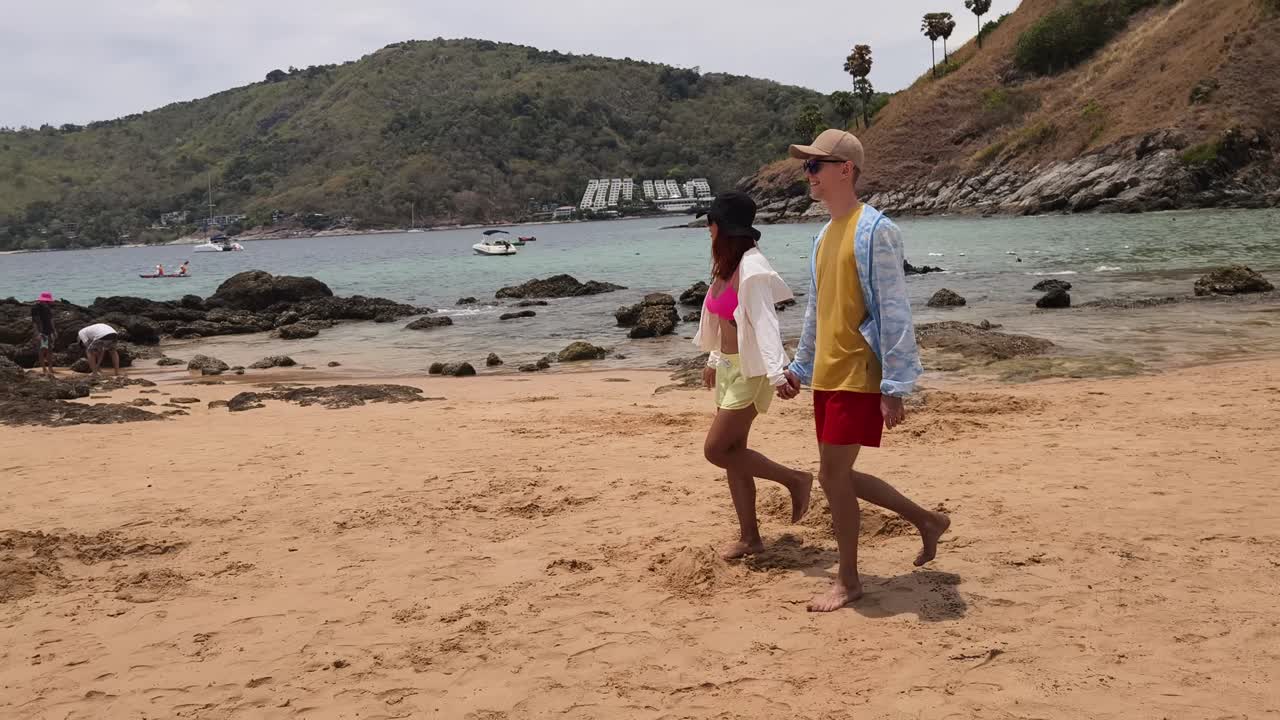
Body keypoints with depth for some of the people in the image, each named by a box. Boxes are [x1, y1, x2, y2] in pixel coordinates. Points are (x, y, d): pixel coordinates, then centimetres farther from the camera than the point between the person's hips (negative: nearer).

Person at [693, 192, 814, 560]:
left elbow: (764, 322, -26)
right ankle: (749, 537, 16)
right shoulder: (726, 266, 9)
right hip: (728, 367, 9)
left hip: (750, 369, -9)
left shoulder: (752, 268, -17)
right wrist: (714, 359, 27)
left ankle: (794, 479, 5)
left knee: (716, 450, -8)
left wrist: (777, 372, -34)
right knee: (732, 453, 9)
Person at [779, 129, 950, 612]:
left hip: (859, 377, -9)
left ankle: (848, 581, 11)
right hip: (827, 377, 9)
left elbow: (894, 313, -17)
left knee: (832, 475, -6)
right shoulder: (825, 236, 14)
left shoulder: (874, 231, -13)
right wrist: (800, 366, 25)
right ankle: (926, 521, 30)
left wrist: (895, 387, -19)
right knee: (838, 475, 12)